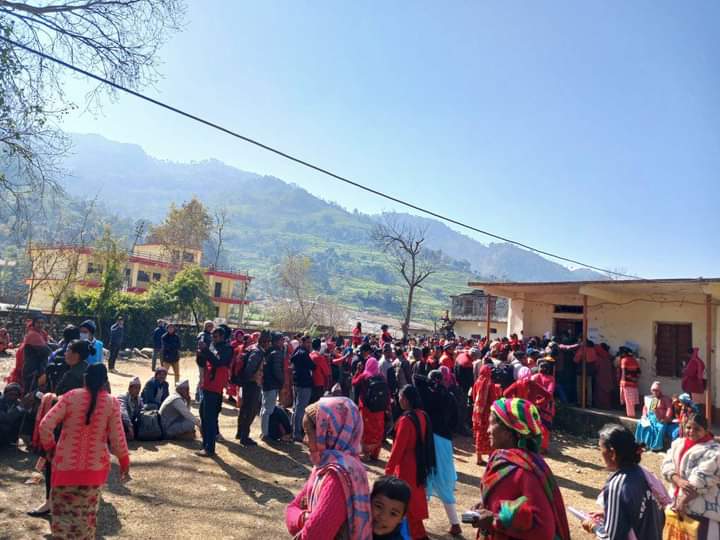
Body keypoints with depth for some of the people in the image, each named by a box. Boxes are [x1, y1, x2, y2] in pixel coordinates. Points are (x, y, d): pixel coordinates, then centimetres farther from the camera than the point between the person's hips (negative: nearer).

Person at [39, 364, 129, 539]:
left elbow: (45, 425, -12)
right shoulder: (112, 402, -9)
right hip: (94, 466, 0)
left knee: (62, 510, 14)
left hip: (66, 463, 0)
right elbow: (117, 438, -8)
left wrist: (49, 447, 7)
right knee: (86, 514, 17)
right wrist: (124, 461, 7)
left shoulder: (71, 396, -9)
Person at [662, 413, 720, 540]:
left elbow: (702, 480, -17)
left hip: (703, 509, -6)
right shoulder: (678, 443, 7)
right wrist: (679, 480, -21)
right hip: (676, 501, 6)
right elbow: (667, 464, -2)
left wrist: (683, 500, -16)